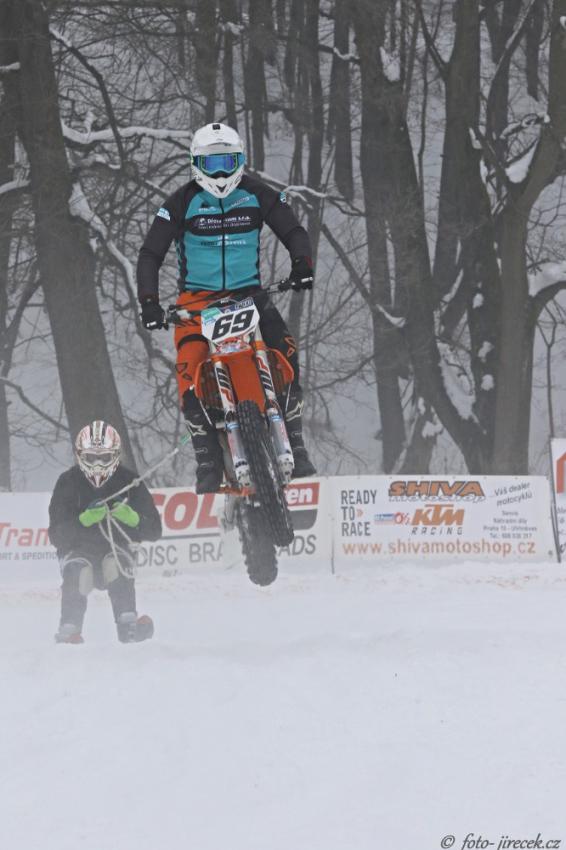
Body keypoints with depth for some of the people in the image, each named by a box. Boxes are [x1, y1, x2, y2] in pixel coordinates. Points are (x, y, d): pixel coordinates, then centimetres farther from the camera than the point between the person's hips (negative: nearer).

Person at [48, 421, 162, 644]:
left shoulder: (127, 481, -4)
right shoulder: (68, 482, -7)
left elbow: (154, 531, -7)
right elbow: (56, 534, -15)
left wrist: (132, 518, -29)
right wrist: (83, 520, -33)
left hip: (113, 548, 1)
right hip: (77, 548, -1)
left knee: (116, 563, -33)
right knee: (79, 572, -33)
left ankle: (128, 623, -33)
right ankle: (69, 630, -26)